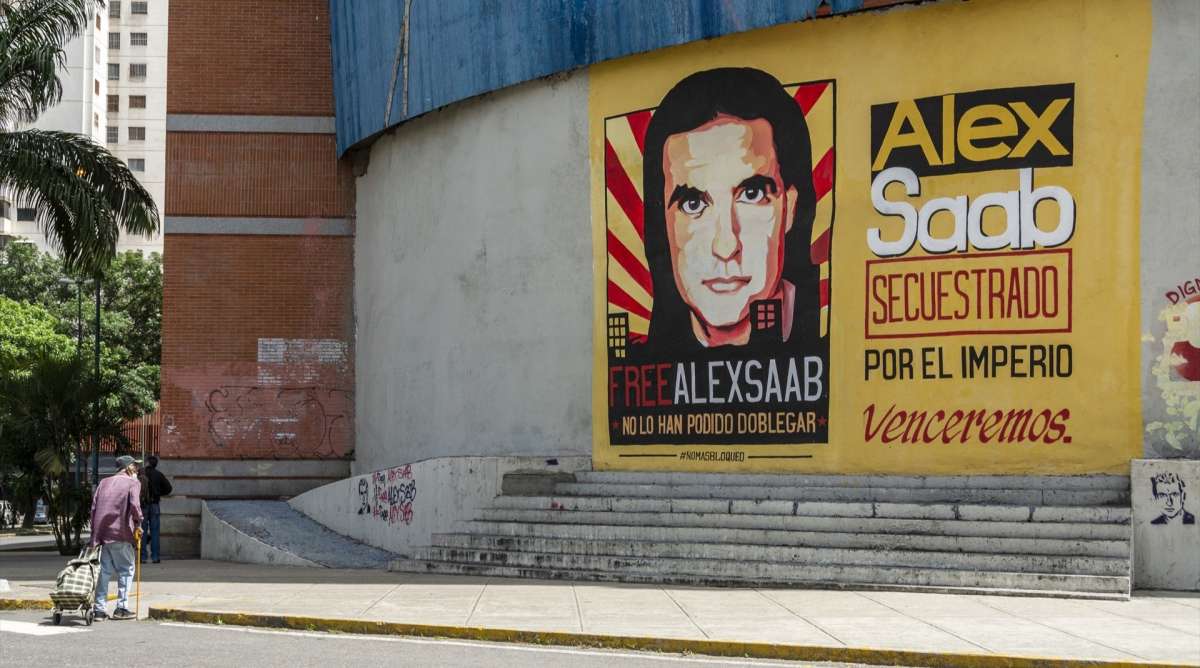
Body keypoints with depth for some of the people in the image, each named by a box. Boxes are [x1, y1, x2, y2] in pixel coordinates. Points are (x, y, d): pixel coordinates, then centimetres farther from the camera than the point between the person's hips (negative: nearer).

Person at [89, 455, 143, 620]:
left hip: (101, 532, 5)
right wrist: (138, 524, -1)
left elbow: (94, 506, 14)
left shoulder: (104, 482, 20)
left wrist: (95, 531, 15)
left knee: (104, 571, 8)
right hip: (120, 533, -5)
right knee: (126, 569, 5)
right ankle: (121, 608, 1)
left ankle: (99, 609, 5)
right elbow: (134, 505, -13)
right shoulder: (132, 483, 3)